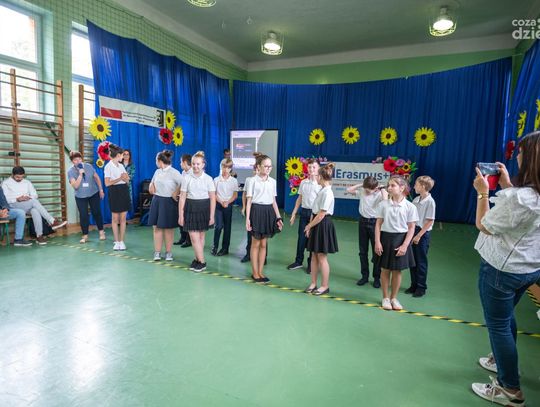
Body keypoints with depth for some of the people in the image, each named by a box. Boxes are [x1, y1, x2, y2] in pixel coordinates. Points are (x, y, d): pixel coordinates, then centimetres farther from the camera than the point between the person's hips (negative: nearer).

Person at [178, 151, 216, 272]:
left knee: (201, 236, 10)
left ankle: (198, 259, 25)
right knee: (194, 237, -3)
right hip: (191, 208, 0)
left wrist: (212, 216, -5)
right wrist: (180, 215, -1)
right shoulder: (187, 178, 0)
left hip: (204, 208, 0)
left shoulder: (208, 179, -2)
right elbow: (182, 197, 1)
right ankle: (201, 262, 10)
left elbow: (212, 198, -1)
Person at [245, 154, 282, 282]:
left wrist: (278, 217, 8)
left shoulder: (273, 181, 8)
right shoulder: (253, 181, -5)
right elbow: (249, 201, -6)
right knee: (256, 244, 5)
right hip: (257, 210, -4)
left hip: (268, 212, 4)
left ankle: (260, 272, 21)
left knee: (263, 244, 11)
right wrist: (247, 218, -12)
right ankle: (255, 273, 18)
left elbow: (274, 201, 12)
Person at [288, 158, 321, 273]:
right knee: (301, 238, 12)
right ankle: (298, 261, 26)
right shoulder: (303, 182, 7)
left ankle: (311, 263, 20)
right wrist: (294, 213, 13)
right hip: (304, 211, 5)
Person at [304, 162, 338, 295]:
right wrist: (310, 226, 6)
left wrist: (309, 225, -11)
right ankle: (313, 283, 26)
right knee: (314, 256, 14)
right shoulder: (322, 190, 10)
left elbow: (321, 215, -19)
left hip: (323, 225, -9)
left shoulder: (327, 192, -18)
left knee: (322, 257, 3)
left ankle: (325, 286, 17)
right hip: (317, 225, 9)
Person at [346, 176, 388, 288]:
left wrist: (382, 190, -18)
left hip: (374, 222, -4)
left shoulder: (380, 194, -11)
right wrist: (360, 185, -3)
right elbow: (349, 190, 2)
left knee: (376, 251, 4)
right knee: (362, 251, 11)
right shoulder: (362, 191, 0)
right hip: (362, 221, 4)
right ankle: (364, 276, 23)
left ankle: (377, 277, 18)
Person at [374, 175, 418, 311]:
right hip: (386, 237, 1)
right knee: (385, 270, 9)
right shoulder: (383, 204, -3)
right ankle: (385, 298, 25)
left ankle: (393, 298, 28)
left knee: (397, 270, 10)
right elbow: (378, 224, -1)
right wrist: (377, 242, -8)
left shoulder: (410, 207, -5)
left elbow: (411, 228, -4)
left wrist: (404, 245, -11)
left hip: (401, 239, 0)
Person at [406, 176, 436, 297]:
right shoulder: (416, 199, 6)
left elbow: (430, 221, -15)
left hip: (423, 233, -7)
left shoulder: (430, 201, -14)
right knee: (412, 260, 13)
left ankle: (421, 287, 19)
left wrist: (419, 235, -15)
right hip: (413, 230, 7)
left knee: (421, 261, 5)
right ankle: (414, 285, 26)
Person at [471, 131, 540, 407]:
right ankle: (502, 361, 48)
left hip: (502, 269, -9)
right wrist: (507, 184, 10)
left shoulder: (516, 198, -30)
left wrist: (483, 192, -9)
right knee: (506, 317, 28)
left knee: (498, 325, 8)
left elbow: (483, 225, -16)